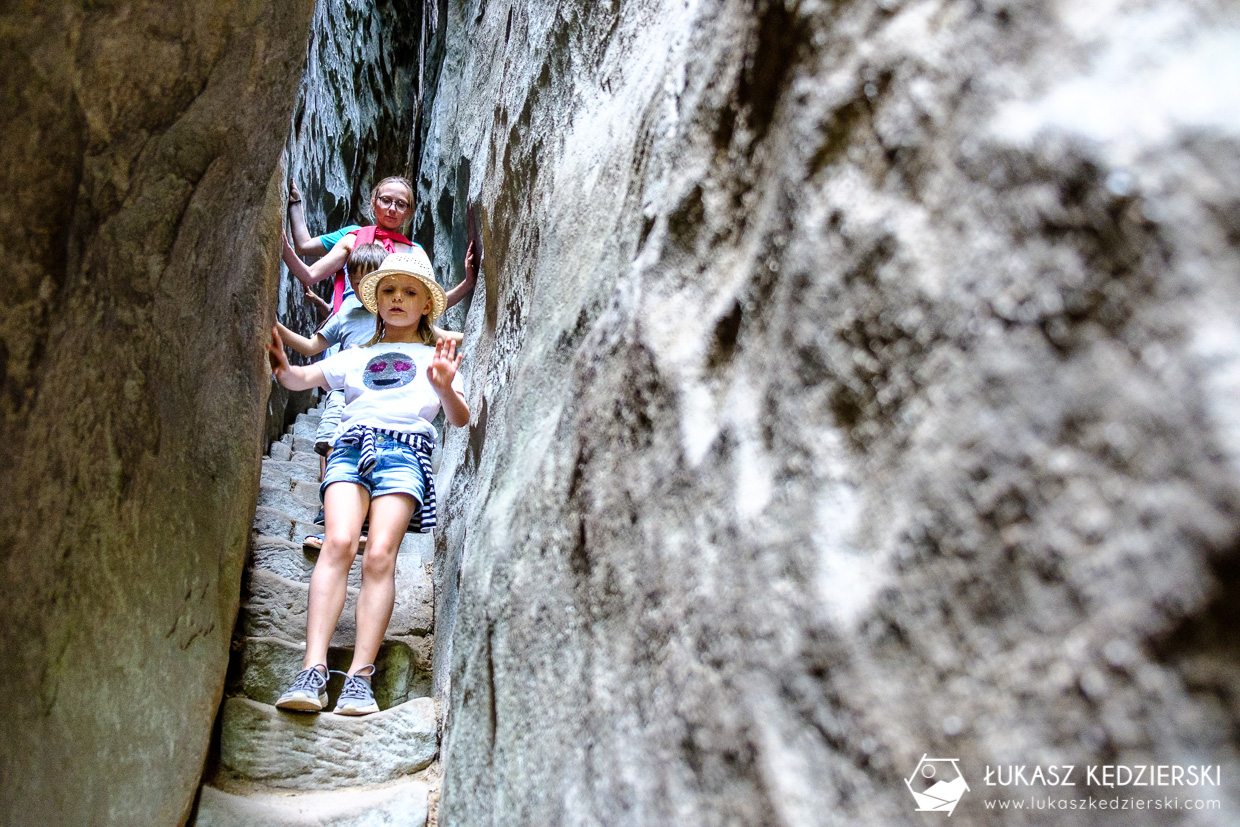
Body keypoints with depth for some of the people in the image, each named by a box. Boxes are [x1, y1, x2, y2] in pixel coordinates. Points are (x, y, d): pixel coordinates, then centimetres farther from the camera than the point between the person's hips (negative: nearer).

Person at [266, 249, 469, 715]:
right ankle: (313, 669, -28)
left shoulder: (435, 357, 24)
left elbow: (460, 421, 10)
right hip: (351, 444, 2)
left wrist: (445, 388, -12)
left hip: (404, 450, -2)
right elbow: (301, 379, 18)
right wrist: (281, 365, -6)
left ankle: (360, 677, -24)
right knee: (339, 542, -23)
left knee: (380, 554, -21)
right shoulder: (356, 357, 30)